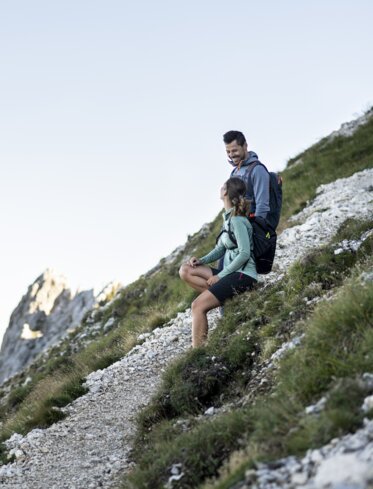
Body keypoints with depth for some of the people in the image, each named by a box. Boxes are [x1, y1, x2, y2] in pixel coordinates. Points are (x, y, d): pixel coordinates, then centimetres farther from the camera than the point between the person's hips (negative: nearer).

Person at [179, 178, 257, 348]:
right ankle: (221, 296, -9)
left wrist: (220, 276, -15)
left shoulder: (237, 220, -14)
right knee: (185, 270, 3)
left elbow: (244, 254, -19)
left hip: (243, 275, -9)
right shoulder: (228, 217, 13)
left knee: (198, 305, -18)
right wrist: (201, 260, 2)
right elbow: (221, 248, 19)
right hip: (231, 273, 9)